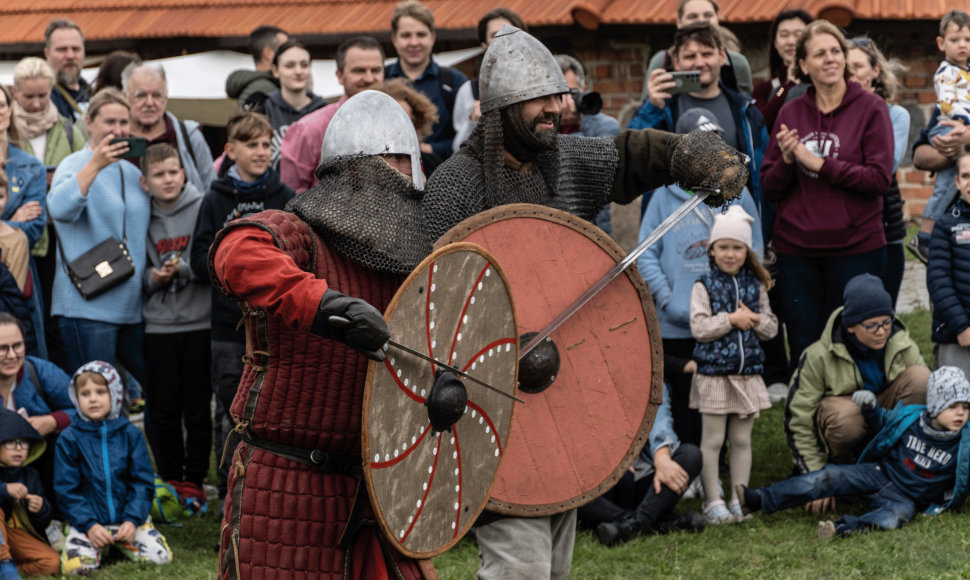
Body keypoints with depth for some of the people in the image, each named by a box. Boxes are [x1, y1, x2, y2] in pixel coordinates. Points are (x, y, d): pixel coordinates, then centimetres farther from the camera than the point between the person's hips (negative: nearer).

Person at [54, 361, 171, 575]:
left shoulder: (130, 434, 3)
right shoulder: (69, 439, 0)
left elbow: (143, 483, 3)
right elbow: (66, 490, -2)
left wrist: (132, 520, -12)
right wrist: (90, 525, -14)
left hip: (128, 519, 2)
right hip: (87, 522, -1)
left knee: (160, 556, -18)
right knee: (75, 565, -26)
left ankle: (118, 543, 12)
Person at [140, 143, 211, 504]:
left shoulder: (201, 209, -3)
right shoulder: (143, 218, 8)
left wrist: (183, 268, -18)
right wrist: (153, 278, -6)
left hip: (200, 323, -3)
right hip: (158, 325, 3)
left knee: (197, 409, 2)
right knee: (162, 410, 5)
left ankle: (194, 481, 12)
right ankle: (170, 479, 17)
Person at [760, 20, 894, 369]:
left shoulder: (870, 109, 0)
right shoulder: (790, 113, 9)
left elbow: (880, 179, -10)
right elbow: (769, 189, 9)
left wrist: (819, 163, -12)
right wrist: (786, 160, -11)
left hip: (855, 246, -3)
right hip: (796, 249, 3)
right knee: (803, 351, 5)